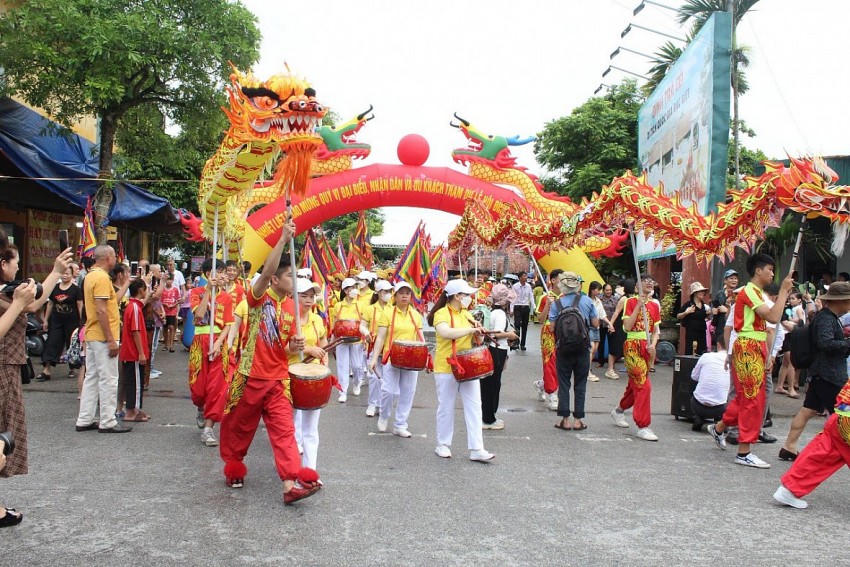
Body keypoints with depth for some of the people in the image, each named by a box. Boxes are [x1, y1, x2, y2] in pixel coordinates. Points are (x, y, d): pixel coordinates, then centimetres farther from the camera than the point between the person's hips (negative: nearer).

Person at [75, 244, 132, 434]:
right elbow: (101, 311, -22)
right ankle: (108, 422, 2)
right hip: (103, 337, -10)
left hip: (92, 336, 10)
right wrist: (111, 340, -21)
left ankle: (85, 420, 18)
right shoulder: (102, 278, -16)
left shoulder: (91, 275, 15)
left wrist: (123, 286, 22)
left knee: (92, 377, 14)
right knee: (108, 379, -3)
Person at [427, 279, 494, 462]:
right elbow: (445, 332, -32)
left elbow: (476, 336, 24)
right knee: (446, 408, 5)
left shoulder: (466, 314, 12)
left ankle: (476, 449, 4)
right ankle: (443, 445, 22)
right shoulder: (442, 314, -11)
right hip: (447, 368, -6)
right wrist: (471, 330, -25)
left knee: (474, 407, 1)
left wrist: (477, 328, 1)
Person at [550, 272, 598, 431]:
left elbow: (552, 328, -7)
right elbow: (596, 324, 2)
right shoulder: (586, 301, -3)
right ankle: (578, 420, 10)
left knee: (563, 383, 8)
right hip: (583, 348, 1)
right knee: (580, 384, 9)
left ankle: (565, 419, 7)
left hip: (563, 348, 0)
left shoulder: (556, 304, -5)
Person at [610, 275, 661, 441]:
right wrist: (639, 306, -15)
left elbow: (656, 329, 13)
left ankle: (619, 410, 40)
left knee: (635, 384, 16)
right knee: (643, 385, -13)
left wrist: (653, 344, -6)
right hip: (633, 346, -6)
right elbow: (627, 327, -13)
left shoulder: (654, 305, 12)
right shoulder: (631, 302, -4)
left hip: (648, 348, 6)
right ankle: (643, 427, -9)